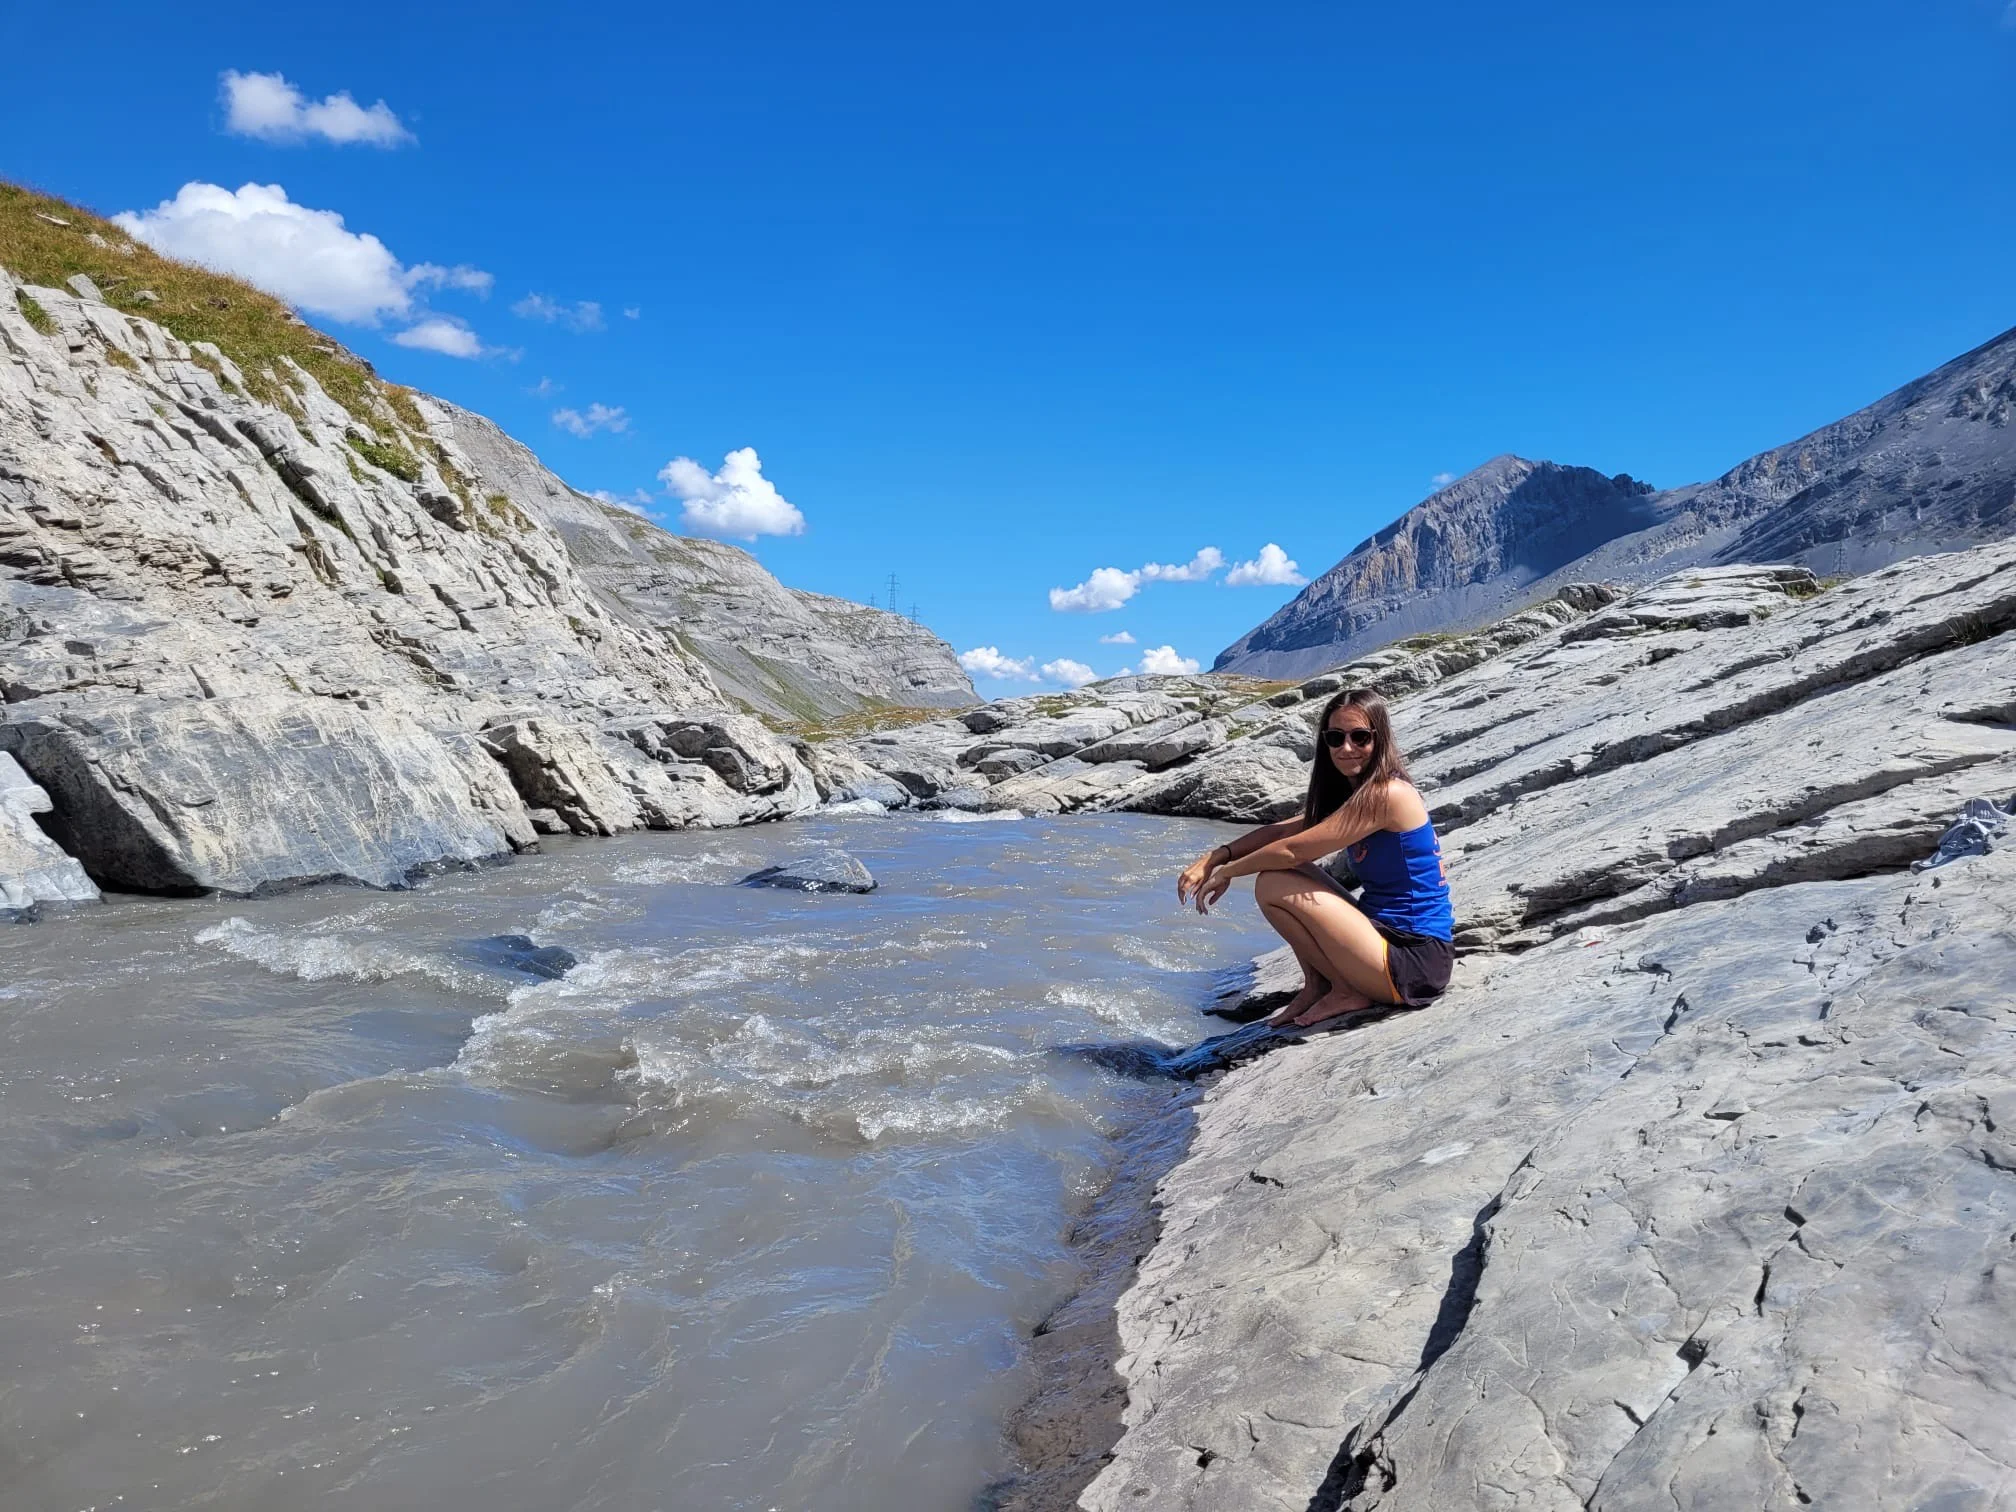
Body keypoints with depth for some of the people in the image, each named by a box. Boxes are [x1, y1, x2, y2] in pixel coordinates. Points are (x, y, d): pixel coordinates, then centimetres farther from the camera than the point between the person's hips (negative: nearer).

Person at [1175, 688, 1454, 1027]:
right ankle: (1316, 987, 11)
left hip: (1413, 962, -10)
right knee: (1284, 873, 12)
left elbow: (1292, 850, -18)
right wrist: (1216, 856, -2)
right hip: (1389, 931, 10)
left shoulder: (1387, 794, -18)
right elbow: (1281, 831, 12)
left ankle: (1347, 992, -2)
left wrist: (1227, 872, -4)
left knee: (1272, 885, -16)